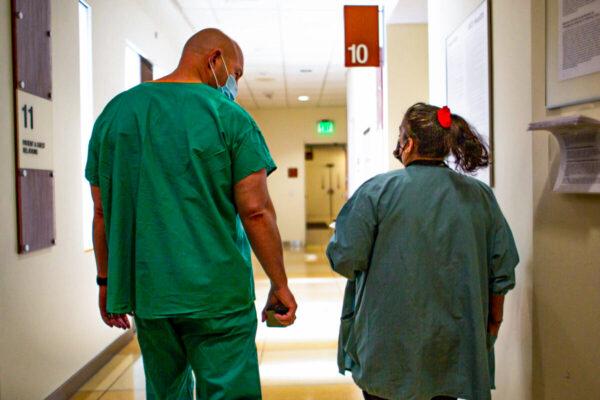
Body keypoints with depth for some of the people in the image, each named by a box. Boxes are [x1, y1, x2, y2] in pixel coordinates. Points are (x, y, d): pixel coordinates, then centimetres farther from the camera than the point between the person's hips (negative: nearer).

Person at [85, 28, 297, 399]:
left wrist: (107, 281, 18)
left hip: (146, 294, 5)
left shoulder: (115, 112, 8)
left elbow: (103, 212, 10)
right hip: (217, 296, -5)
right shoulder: (229, 115, -7)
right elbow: (256, 211, -12)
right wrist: (280, 284, -3)